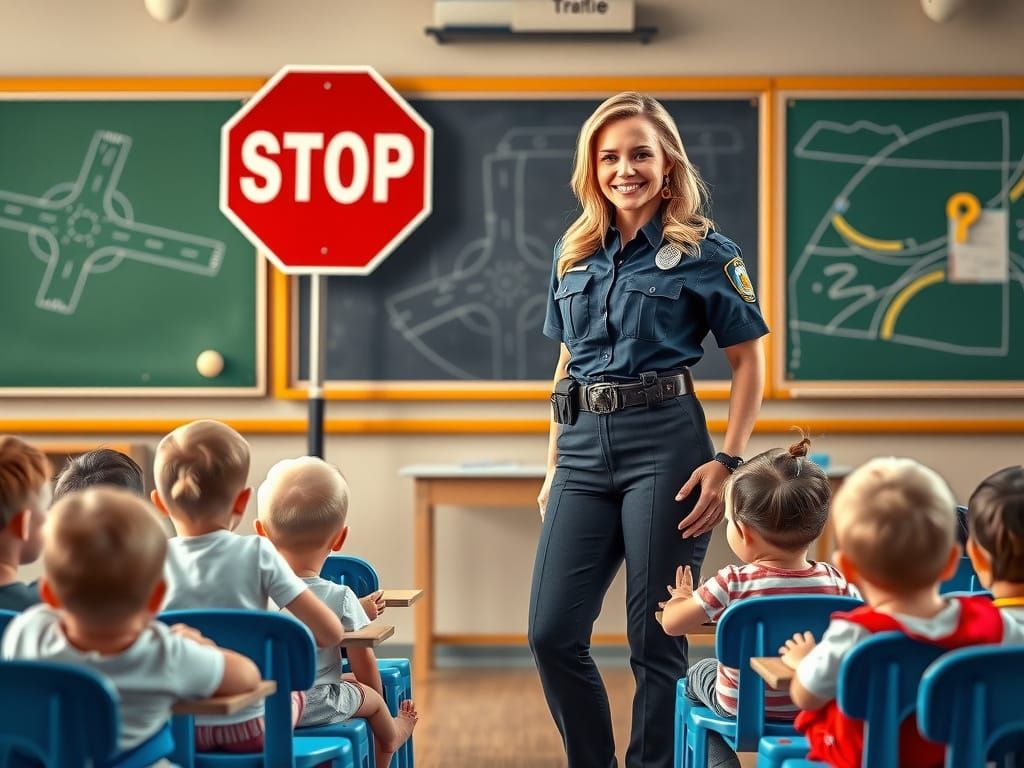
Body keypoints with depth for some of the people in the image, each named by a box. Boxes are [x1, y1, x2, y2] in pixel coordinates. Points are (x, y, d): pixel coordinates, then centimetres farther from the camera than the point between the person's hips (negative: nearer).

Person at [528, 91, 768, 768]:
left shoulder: (704, 251, -1)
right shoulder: (575, 253, 14)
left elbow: (749, 362, -1)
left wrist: (728, 463, -10)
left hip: (664, 442, -5)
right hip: (584, 448, 5)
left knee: (656, 637, 0)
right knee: (552, 633, 2)